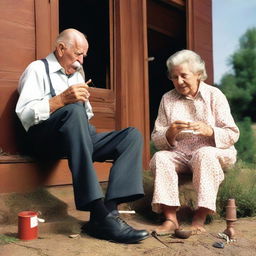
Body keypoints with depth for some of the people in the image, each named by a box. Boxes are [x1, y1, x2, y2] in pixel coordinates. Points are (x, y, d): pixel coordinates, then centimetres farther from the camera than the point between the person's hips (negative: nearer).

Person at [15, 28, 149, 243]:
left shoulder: (77, 74, 26)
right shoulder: (38, 69, 5)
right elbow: (24, 114, -10)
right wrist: (61, 100, -21)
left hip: (80, 139, 7)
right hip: (45, 140, -7)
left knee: (133, 135, -9)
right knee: (74, 110, -37)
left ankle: (110, 209, -30)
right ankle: (100, 215, -43)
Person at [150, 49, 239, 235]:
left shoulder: (214, 95, 4)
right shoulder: (167, 99, 10)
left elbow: (232, 135, -3)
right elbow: (156, 140, 4)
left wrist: (209, 131, -23)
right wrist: (170, 133, -19)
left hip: (211, 152, -2)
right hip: (180, 155, 3)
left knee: (204, 154, -34)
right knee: (160, 157, -26)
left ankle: (200, 219, -32)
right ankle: (170, 218, -31)